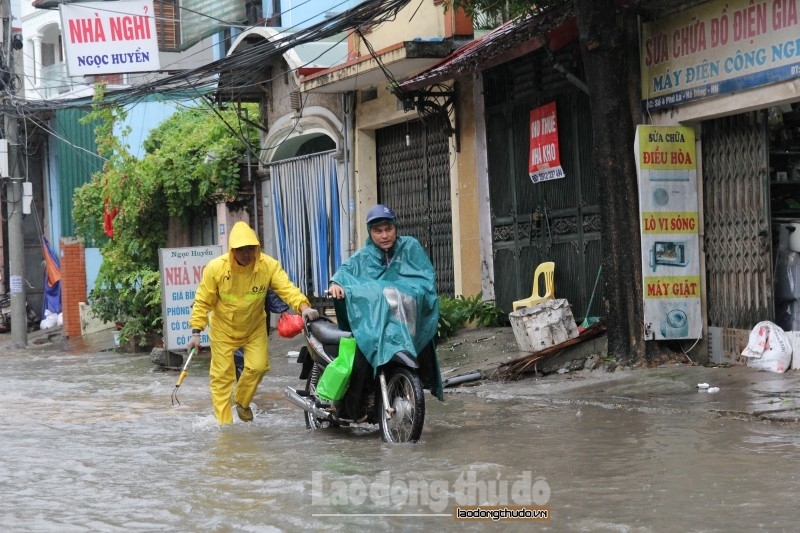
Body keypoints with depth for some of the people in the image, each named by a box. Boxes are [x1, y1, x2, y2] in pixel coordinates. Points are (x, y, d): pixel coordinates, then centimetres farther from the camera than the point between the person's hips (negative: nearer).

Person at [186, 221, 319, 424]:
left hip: (254, 327, 1)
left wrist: (303, 306, -46)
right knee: (222, 375, -1)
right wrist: (196, 332, -15)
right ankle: (224, 424, 9)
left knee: (258, 366, -9)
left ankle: (242, 402, 22)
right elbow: (203, 301, -13)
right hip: (223, 328, -1)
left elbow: (287, 288, -27)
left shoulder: (269, 265, -19)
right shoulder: (215, 268, -21)